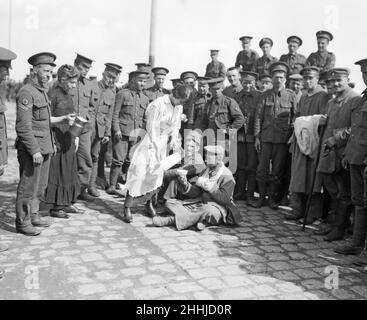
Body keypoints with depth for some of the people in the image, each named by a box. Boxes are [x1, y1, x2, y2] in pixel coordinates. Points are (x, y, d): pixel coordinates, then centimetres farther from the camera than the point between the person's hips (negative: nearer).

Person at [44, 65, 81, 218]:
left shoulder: (67, 95, 13)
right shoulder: (53, 94, -13)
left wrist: (75, 137, 16)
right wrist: (51, 141, -19)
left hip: (68, 139, 8)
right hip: (57, 139, -8)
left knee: (69, 172, 12)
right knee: (57, 173, -2)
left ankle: (67, 203, 23)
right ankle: (56, 207, 8)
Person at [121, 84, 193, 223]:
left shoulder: (178, 108, 4)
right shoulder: (158, 104, -18)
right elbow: (152, 128, -18)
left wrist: (172, 140, -4)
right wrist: (157, 148, -17)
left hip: (164, 143, 6)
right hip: (151, 142, -6)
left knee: (157, 173, 7)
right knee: (139, 173, -10)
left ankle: (149, 203, 25)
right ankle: (127, 208, -5)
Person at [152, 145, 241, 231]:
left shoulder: (227, 177, -7)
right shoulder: (205, 172, 14)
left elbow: (224, 199, -18)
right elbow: (195, 193, 10)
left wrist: (207, 185, -17)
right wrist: (185, 184, -9)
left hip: (218, 207, -7)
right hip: (200, 203, 7)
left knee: (207, 210, -43)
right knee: (170, 203, -6)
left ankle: (171, 220, -37)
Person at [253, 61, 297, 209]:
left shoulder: (291, 95, 2)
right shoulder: (265, 95, 5)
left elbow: (295, 117, 4)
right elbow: (258, 116, 5)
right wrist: (257, 137, 0)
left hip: (283, 138, -1)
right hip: (266, 137, 1)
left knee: (278, 170, 5)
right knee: (262, 168, 3)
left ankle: (272, 197, 18)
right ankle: (261, 196, 16)